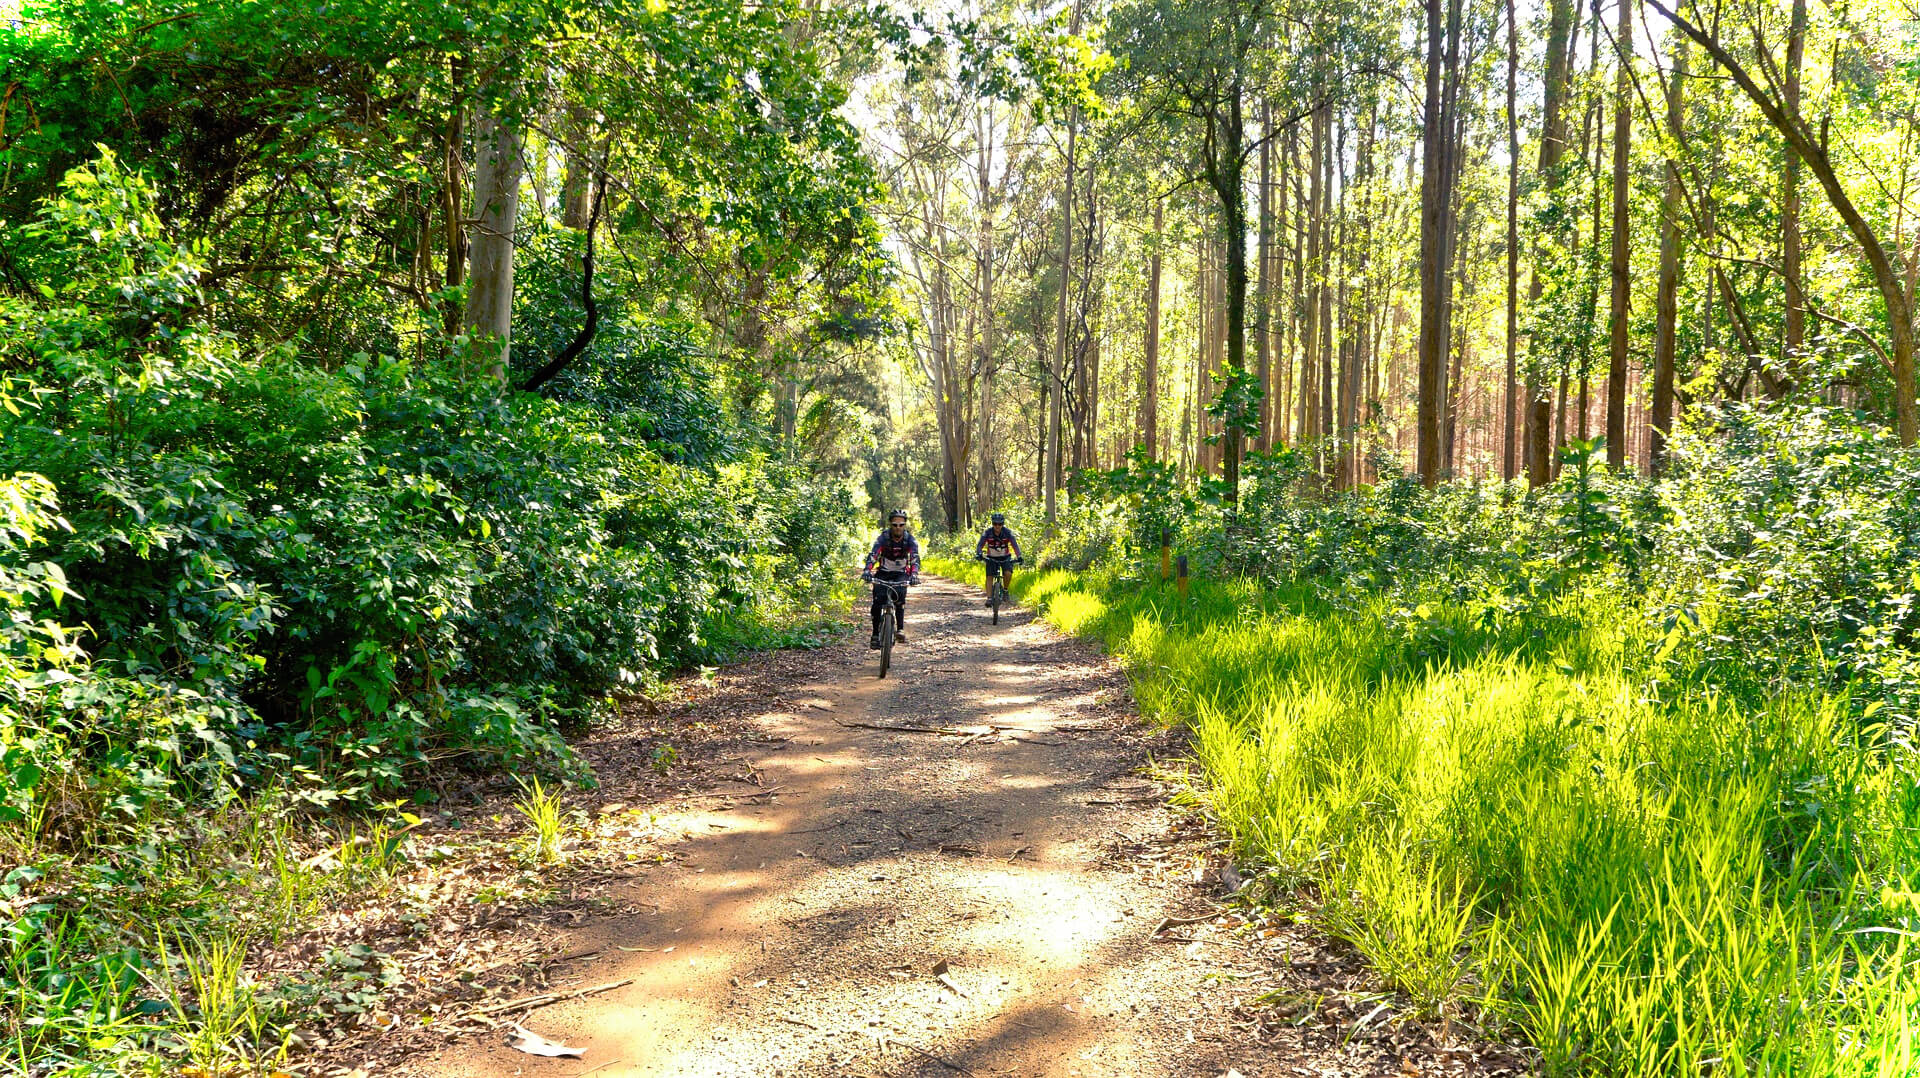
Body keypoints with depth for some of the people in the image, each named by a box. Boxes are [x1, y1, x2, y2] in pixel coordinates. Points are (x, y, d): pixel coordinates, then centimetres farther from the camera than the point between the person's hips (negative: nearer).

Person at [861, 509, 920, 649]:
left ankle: (900, 629, -22)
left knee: (900, 595, -28)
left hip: (901, 574, 0)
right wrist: (867, 572, -49)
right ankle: (875, 634, -10)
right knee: (877, 600, -18)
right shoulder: (883, 538, -18)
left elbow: (915, 558, -28)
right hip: (883, 573, 0)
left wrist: (914, 575, -48)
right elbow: (872, 555, -30)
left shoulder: (910, 539, -16)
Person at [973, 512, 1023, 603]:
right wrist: (979, 554, -45)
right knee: (989, 577, -13)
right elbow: (980, 544, -24)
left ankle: (1006, 590, 1)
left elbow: (1014, 544, -26)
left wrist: (1019, 556, -42)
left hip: (1005, 557, -1)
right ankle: (989, 598, -8)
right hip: (991, 558, 1)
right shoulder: (987, 533, -17)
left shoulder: (1007, 532, -18)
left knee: (1008, 573, -24)